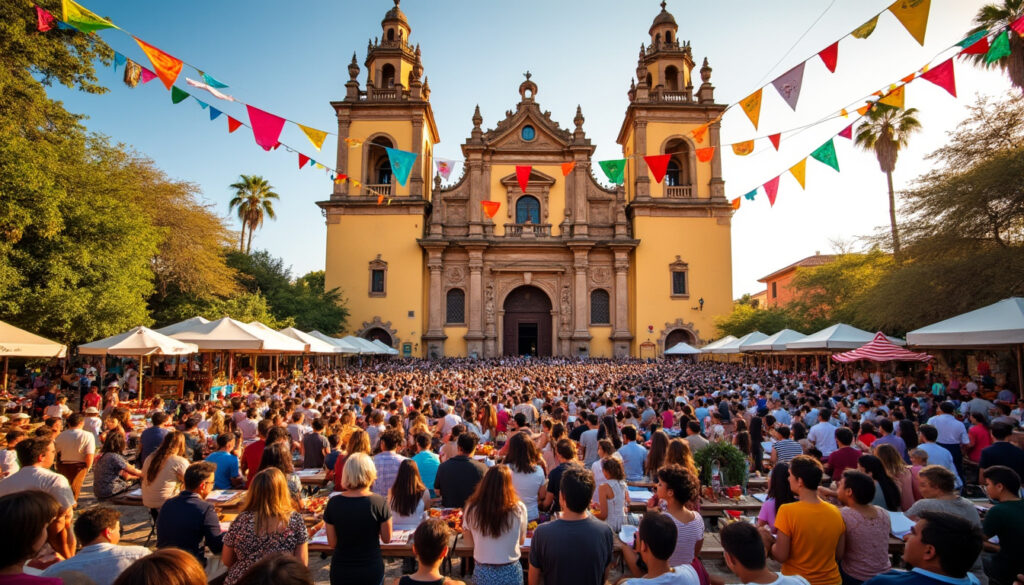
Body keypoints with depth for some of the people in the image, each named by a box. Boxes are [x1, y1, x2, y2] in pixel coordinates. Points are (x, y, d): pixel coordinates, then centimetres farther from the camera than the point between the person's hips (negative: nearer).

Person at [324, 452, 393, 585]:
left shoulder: (333, 503, -14)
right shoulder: (379, 502, -18)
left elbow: (332, 543, -5)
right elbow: (387, 538, -6)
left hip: (341, 570, 1)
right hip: (372, 569, -1)